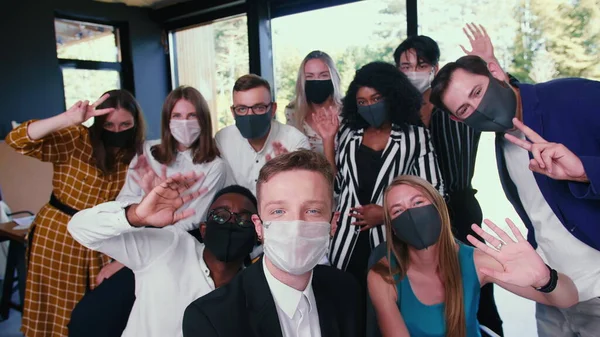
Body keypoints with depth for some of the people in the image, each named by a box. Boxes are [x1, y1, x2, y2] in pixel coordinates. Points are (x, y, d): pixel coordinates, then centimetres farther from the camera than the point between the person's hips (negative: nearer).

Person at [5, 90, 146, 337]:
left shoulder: (135, 156, -2)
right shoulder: (77, 140, -15)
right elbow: (17, 140, -28)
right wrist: (68, 119, -40)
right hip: (59, 232, -3)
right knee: (59, 308, 11)